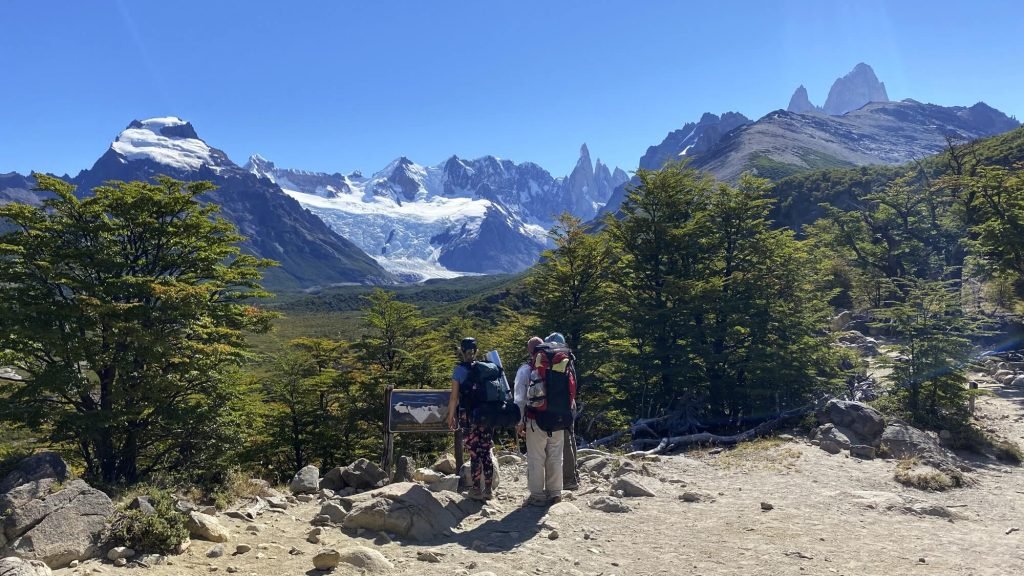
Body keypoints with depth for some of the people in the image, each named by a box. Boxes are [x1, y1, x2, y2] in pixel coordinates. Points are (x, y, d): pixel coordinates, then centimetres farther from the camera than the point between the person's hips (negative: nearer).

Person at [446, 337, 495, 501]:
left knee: (475, 454, 2)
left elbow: (454, 397, -4)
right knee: (486, 453, 8)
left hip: (469, 416, -3)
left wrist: (451, 417, 4)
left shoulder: (459, 370, -3)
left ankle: (476, 489, 6)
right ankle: (488, 489, 12)